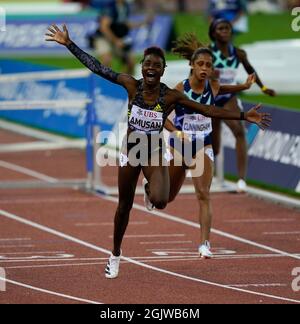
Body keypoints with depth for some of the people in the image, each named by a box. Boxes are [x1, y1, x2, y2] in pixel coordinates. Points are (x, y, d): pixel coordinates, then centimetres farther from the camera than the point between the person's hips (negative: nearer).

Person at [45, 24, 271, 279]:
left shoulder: (171, 96, -17)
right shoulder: (132, 86, -14)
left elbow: (208, 111, -14)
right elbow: (96, 67, -11)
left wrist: (244, 116, -20)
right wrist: (68, 44, -12)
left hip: (155, 153, -1)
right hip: (130, 150, 2)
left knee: (160, 201, -27)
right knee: (124, 206, 12)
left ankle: (152, 189, 13)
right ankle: (116, 254, 36)